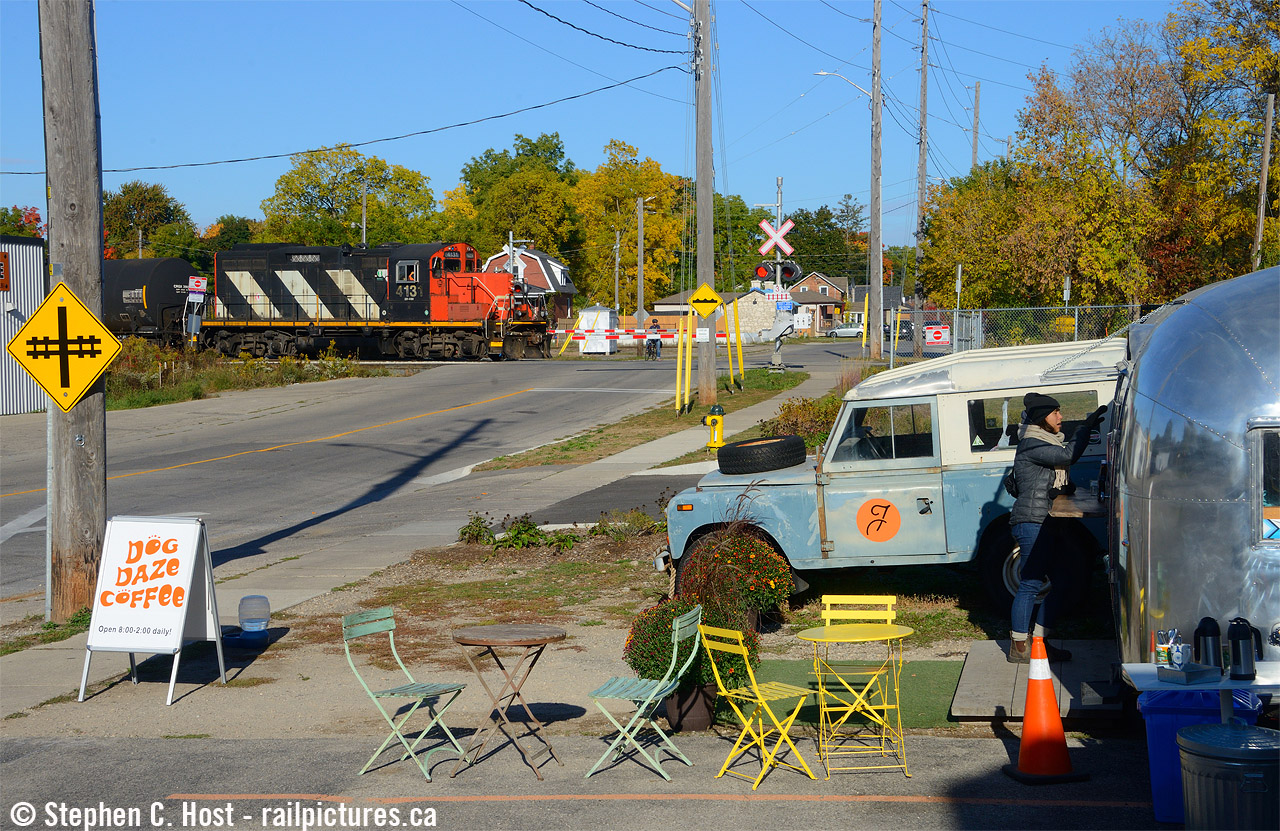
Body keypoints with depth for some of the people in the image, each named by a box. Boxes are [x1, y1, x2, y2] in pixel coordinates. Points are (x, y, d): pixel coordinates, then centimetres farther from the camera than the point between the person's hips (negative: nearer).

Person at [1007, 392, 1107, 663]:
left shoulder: (1049, 442, 20)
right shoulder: (1031, 445, -11)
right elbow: (1069, 456, -20)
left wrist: (1066, 487, 5)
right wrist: (1087, 427, -14)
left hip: (1049, 523, 10)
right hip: (1032, 522, -10)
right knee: (1030, 583, -8)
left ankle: (1040, 641, 14)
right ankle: (1018, 648, -3)